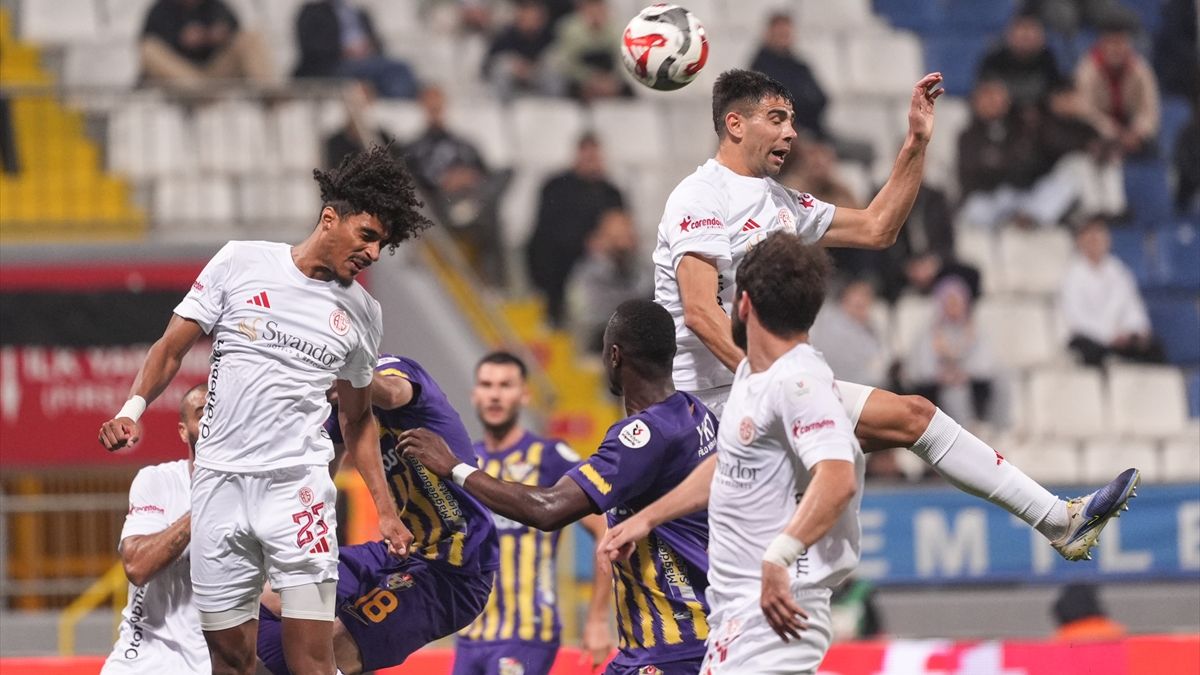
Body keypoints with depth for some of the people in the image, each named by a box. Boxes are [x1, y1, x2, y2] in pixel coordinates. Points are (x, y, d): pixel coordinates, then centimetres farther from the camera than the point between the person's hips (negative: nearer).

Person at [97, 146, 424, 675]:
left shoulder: (362, 313, 12)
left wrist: (386, 510, 18)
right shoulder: (241, 263, 3)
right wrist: (134, 407, -12)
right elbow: (172, 348, 5)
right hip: (220, 485, -1)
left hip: (299, 488, 1)